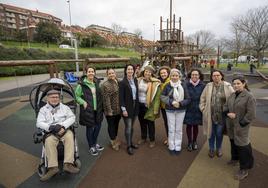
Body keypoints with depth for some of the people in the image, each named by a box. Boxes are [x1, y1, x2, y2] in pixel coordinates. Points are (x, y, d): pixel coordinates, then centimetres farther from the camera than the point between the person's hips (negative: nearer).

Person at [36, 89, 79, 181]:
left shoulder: (65, 107, 14)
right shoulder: (43, 109, 13)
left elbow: (72, 117, 2)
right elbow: (39, 123, 2)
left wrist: (62, 126, -15)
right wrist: (51, 127, -17)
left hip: (64, 130, 0)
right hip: (50, 133, 0)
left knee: (69, 137, -32)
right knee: (49, 142, -32)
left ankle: (68, 164, -37)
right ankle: (53, 167, -32)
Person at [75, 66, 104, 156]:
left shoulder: (97, 82, 5)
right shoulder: (82, 84, -12)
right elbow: (76, 96, -6)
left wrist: (100, 104, 5)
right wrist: (83, 102, -18)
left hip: (97, 109, 6)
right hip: (87, 110, -6)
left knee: (98, 126, 16)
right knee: (89, 128, 6)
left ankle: (94, 143, 39)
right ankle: (91, 147, 26)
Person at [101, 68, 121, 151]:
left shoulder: (118, 82, 8)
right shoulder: (105, 84, -13)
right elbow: (106, 98, -18)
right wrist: (109, 110, -20)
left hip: (118, 109, 7)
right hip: (111, 110, -6)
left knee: (116, 124, 18)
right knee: (111, 125, 7)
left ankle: (115, 139, 35)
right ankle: (113, 141, 22)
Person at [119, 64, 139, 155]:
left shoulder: (135, 80, 7)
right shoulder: (122, 82, -10)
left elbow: (136, 93, 10)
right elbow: (121, 97, -12)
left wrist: (137, 105, 6)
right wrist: (123, 109, -15)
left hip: (135, 106, 6)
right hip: (127, 107, -5)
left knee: (131, 126, 16)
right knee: (128, 127, 1)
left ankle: (131, 142, 31)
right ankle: (128, 146, 14)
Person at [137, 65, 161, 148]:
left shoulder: (155, 83, -13)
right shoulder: (139, 80, 2)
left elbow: (157, 97, -14)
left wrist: (155, 109, -17)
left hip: (149, 106, -4)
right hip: (139, 105, 4)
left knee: (150, 123, 9)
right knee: (142, 123, 18)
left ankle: (152, 140, 28)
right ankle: (143, 138, 38)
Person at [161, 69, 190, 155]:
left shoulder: (183, 86, -7)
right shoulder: (167, 86, -6)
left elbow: (188, 99, -4)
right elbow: (162, 96, -4)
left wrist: (180, 103, -19)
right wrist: (171, 102, -16)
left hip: (181, 110, 0)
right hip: (170, 110, 0)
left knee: (179, 129, 11)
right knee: (171, 129, 8)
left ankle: (178, 147, 25)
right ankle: (171, 147, 23)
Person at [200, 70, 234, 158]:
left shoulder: (227, 86, -5)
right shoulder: (208, 86, 0)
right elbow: (203, 99, 7)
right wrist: (203, 109, 3)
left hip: (221, 115, -1)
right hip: (210, 115, 1)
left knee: (219, 133, 12)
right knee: (211, 132, 14)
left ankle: (218, 148, 37)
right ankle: (211, 149, 35)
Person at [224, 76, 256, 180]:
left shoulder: (249, 96, -16)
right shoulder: (232, 95, 4)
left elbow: (251, 114, -17)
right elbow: (226, 107, 13)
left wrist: (241, 123, -15)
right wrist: (228, 113, -7)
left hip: (241, 126, -7)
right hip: (231, 125, 7)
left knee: (242, 146, 1)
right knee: (233, 142, 22)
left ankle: (244, 169, 17)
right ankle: (235, 158, 46)